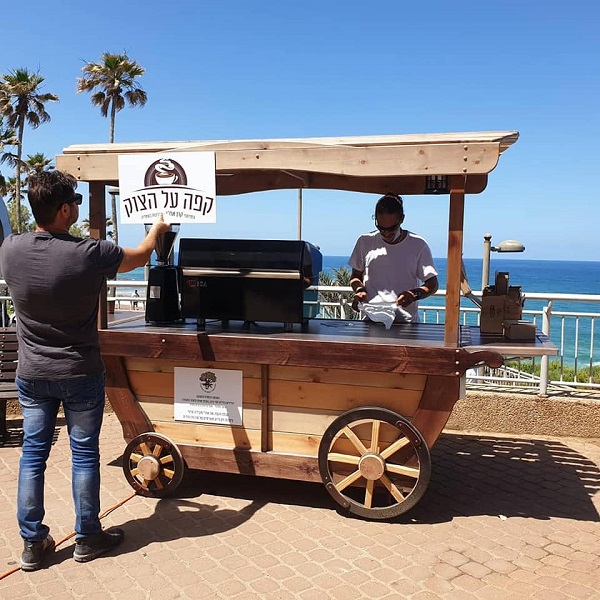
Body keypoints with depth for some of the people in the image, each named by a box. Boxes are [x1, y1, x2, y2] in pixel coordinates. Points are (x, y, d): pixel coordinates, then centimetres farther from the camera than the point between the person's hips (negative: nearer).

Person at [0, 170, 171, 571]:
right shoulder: (89, 254, -20)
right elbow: (139, 257, -1)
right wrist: (157, 230, 19)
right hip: (80, 375, -4)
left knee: (33, 454, 13)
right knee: (84, 453, 9)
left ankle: (33, 543, 24)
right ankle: (88, 538, 23)